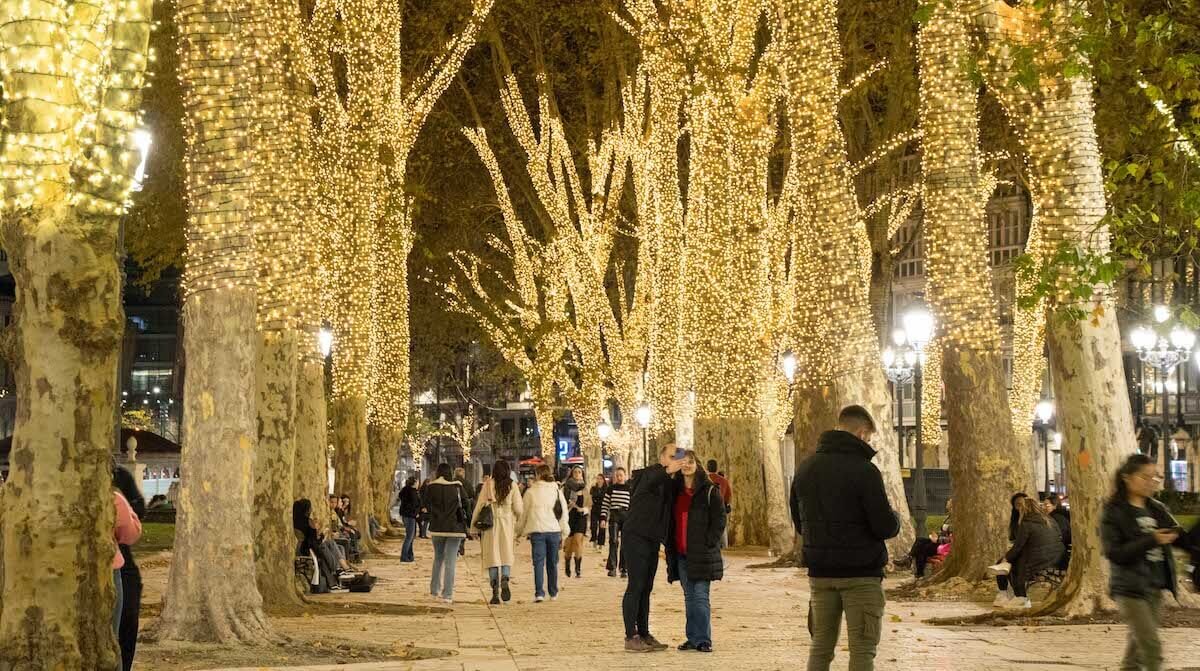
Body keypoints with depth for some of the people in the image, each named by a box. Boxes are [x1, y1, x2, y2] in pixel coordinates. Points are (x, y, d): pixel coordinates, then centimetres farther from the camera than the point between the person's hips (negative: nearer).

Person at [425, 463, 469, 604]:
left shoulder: (431, 487, -3)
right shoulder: (457, 486, -5)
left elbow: (427, 505, 2)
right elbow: (465, 502, -2)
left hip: (437, 527, 2)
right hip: (454, 528, -2)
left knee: (438, 558, 19)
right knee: (450, 561, 0)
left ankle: (434, 590, 23)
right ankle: (447, 594, -6)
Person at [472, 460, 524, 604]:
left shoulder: (488, 485, -3)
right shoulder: (511, 486, -2)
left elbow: (480, 505, -2)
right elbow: (518, 508, -1)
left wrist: (474, 525, 6)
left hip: (490, 523, 0)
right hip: (507, 523, 0)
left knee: (492, 556, 4)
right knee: (506, 555, 9)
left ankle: (495, 592, 0)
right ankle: (504, 581, -19)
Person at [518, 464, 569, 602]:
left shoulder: (530, 492, -2)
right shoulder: (557, 490, 4)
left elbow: (523, 513, 4)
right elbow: (564, 512, 8)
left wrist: (521, 530, 17)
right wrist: (563, 533, 15)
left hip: (537, 530, -2)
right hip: (554, 530, 2)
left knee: (538, 562, -3)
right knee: (552, 562, 14)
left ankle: (539, 593, -15)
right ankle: (553, 593, 21)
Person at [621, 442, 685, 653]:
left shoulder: (669, 484, 16)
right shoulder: (651, 473, -11)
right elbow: (651, 481, -37)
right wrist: (667, 471, -55)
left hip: (652, 539, 9)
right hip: (636, 536, -9)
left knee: (646, 588, 11)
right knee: (636, 586, -9)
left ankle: (644, 634, 15)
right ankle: (631, 637, -10)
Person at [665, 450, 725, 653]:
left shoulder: (710, 491, -3)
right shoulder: (675, 491, 13)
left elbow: (719, 519, -5)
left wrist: (709, 543, -12)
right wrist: (670, 546, 7)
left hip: (702, 552, -5)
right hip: (680, 553, 5)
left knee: (700, 596, -7)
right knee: (689, 597, 9)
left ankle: (703, 639, -3)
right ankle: (692, 638, 14)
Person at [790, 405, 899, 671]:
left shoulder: (806, 468, 7)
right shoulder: (864, 471, -14)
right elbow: (886, 527, -15)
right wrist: (894, 519, 7)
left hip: (820, 572, 6)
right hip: (861, 573, -6)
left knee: (821, 646, 13)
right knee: (862, 649, -1)